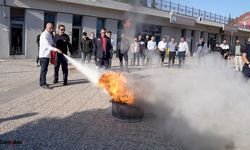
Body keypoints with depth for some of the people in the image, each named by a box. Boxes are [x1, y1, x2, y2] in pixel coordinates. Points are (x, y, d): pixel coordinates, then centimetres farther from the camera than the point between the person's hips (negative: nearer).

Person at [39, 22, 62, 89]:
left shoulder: (49, 35, 14)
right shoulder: (44, 35, -15)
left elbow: (51, 43, 23)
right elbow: (47, 45, -27)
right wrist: (56, 49, -38)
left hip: (47, 55, 9)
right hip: (44, 55, -9)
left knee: (44, 69, 15)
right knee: (44, 70, -6)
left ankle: (42, 82, 24)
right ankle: (43, 84, -3)